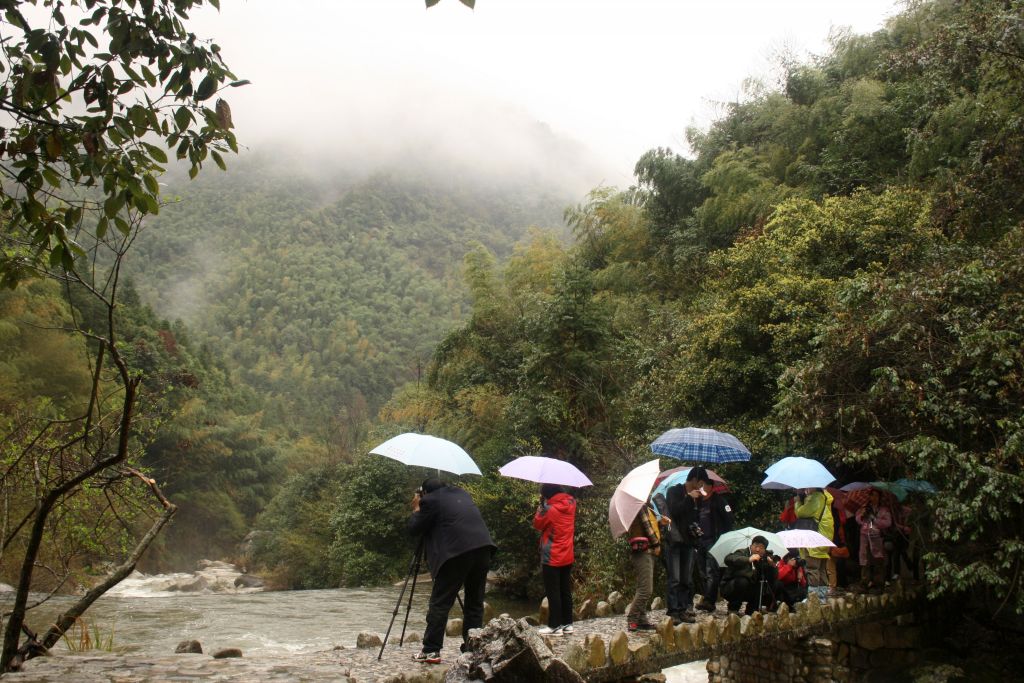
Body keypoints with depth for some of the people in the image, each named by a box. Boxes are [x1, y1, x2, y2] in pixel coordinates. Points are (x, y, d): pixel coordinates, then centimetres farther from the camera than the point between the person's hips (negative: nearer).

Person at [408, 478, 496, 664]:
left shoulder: (430, 500, 4)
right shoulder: (461, 493, 23)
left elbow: (414, 529, 6)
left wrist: (416, 509, 22)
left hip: (458, 551, -6)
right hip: (483, 548, 6)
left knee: (440, 602, 2)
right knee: (475, 602, 13)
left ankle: (431, 651, 3)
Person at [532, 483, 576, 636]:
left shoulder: (549, 508, -19)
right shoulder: (571, 503, 0)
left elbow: (537, 524, -5)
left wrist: (542, 505, -1)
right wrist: (546, 506, 10)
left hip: (552, 558, -7)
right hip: (567, 557, 7)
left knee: (553, 593, 1)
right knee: (566, 591, 13)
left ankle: (555, 625, 4)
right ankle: (567, 623, 17)